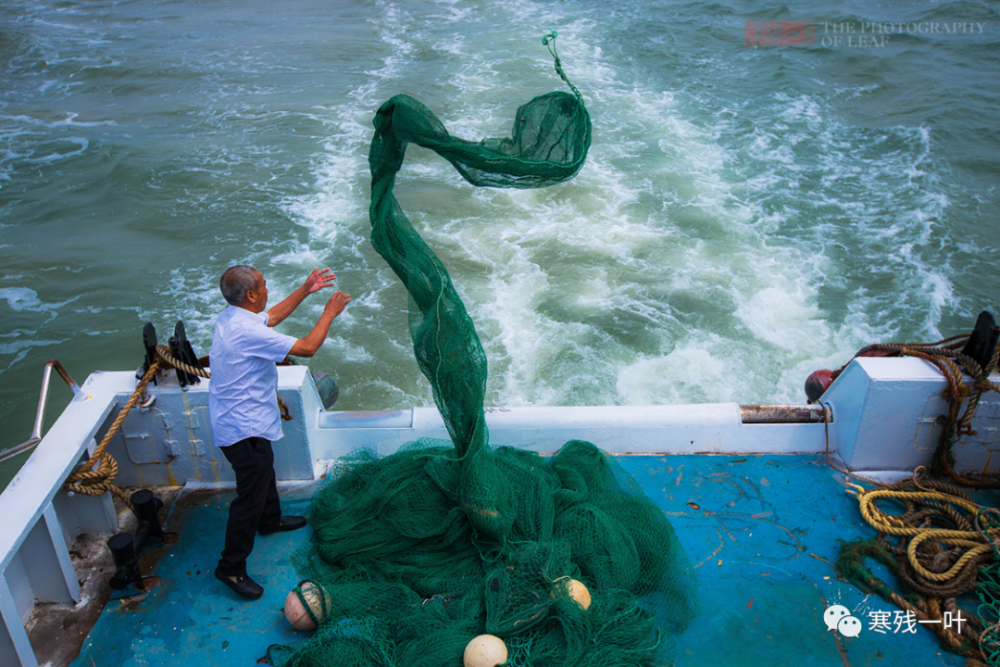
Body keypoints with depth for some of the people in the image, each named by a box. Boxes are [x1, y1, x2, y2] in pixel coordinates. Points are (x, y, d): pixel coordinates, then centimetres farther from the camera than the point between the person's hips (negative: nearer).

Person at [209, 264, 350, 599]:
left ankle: (270, 520, 53)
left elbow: (272, 316, 21)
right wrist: (329, 312, -12)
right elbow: (307, 347, -25)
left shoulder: (232, 317, 1)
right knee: (250, 494, -2)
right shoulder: (247, 332, -29)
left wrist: (305, 290, 18)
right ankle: (231, 567, 10)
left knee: (264, 471, 30)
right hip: (244, 427, -11)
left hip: (238, 419, 11)